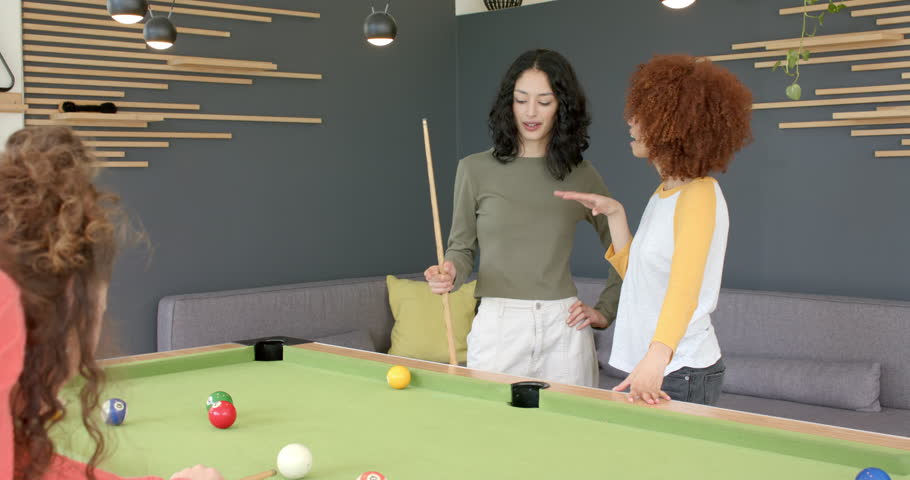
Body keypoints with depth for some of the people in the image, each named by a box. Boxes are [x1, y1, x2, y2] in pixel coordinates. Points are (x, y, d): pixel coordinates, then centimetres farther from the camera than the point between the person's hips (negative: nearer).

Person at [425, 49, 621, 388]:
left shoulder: (581, 175, 5)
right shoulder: (475, 169, 2)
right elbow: (462, 247, 8)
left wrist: (604, 311, 7)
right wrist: (450, 273, -13)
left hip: (563, 327, 1)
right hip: (498, 325, -1)